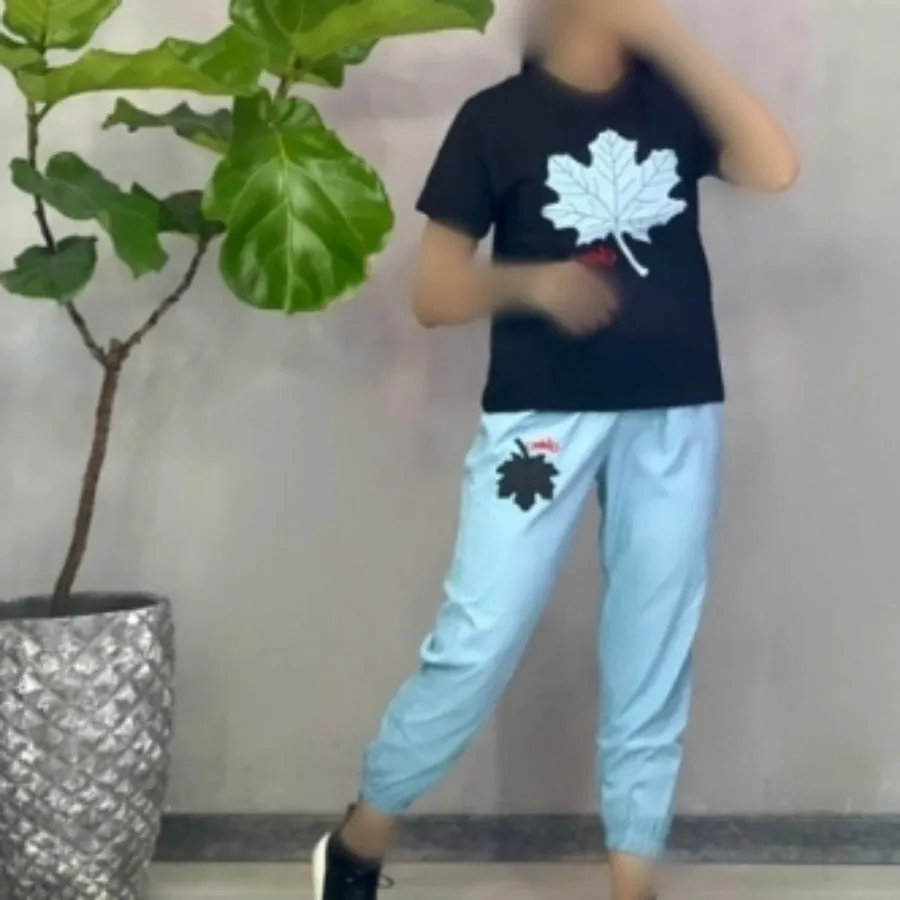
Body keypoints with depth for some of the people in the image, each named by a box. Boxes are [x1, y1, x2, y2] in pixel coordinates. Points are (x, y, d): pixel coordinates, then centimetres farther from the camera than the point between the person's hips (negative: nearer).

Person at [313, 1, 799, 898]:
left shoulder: (673, 99, 10)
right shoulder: (497, 117, 0)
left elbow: (774, 168, -10)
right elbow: (433, 295, -1)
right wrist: (529, 282, -20)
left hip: (676, 417, 4)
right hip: (543, 414, -3)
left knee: (653, 660, 6)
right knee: (477, 646, -5)